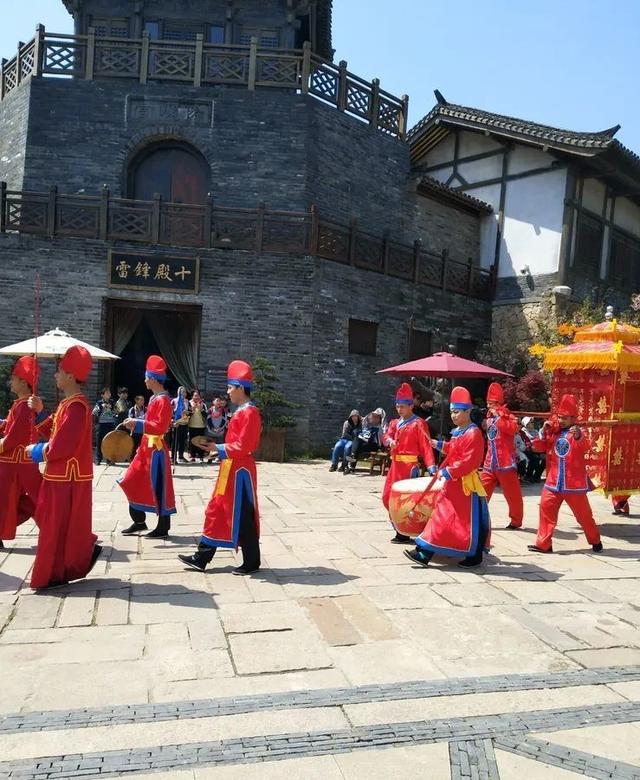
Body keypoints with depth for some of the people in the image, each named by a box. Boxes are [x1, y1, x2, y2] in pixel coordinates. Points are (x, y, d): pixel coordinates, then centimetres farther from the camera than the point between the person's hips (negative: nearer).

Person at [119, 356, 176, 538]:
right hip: (147, 448, 10)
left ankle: (163, 528, 10)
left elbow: (160, 427, -24)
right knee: (133, 483, 13)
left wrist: (137, 424, -26)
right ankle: (139, 521, 25)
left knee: (158, 488, -1)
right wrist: (136, 424, 15)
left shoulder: (163, 400, -17)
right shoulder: (154, 398, 12)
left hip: (156, 450, -10)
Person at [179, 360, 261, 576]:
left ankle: (252, 562, 14)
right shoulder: (241, 412, 13)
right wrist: (218, 447, 8)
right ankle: (202, 558, 21)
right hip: (231, 469, 10)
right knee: (216, 511, 13)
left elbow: (243, 446, -22)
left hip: (240, 471, -10)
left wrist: (219, 449, -17)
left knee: (243, 517, 0)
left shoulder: (249, 413, -17)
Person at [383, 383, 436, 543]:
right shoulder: (395, 423, 14)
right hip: (395, 465, 8)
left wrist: (431, 467, -25)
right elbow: (386, 436, 1)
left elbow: (426, 446, -14)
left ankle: (404, 534, 8)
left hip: (410, 466, -7)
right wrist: (390, 440, -23)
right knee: (388, 497, 11)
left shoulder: (418, 423, -8)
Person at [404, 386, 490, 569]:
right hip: (452, 483, 9)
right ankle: (424, 554, 11)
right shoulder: (457, 432, 11)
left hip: (466, 484, -9)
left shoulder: (474, 434, -17)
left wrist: (447, 472, -23)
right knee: (442, 516, 8)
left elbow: (469, 462, -24)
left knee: (471, 521, 4)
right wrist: (439, 445, 16)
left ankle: (475, 557, 20)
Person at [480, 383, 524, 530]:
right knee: (481, 490, 6)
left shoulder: (507, 416, -8)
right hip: (490, 463, 7)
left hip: (505, 462, -7)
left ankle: (516, 520, 16)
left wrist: (498, 416, -24)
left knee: (512, 494, 3)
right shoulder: (489, 418, 12)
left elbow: (513, 429, -29)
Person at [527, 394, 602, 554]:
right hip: (553, 482, 4)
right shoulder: (553, 432, 8)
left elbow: (586, 447, -24)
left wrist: (579, 437, -45)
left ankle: (595, 541, 31)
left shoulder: (577, 432, -6)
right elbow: (538, 447, 5)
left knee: (583, 513, 9)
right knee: (546, 508, -3)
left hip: (574, 483, -4)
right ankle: (543, 544, 4)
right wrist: (543, 432, -9)